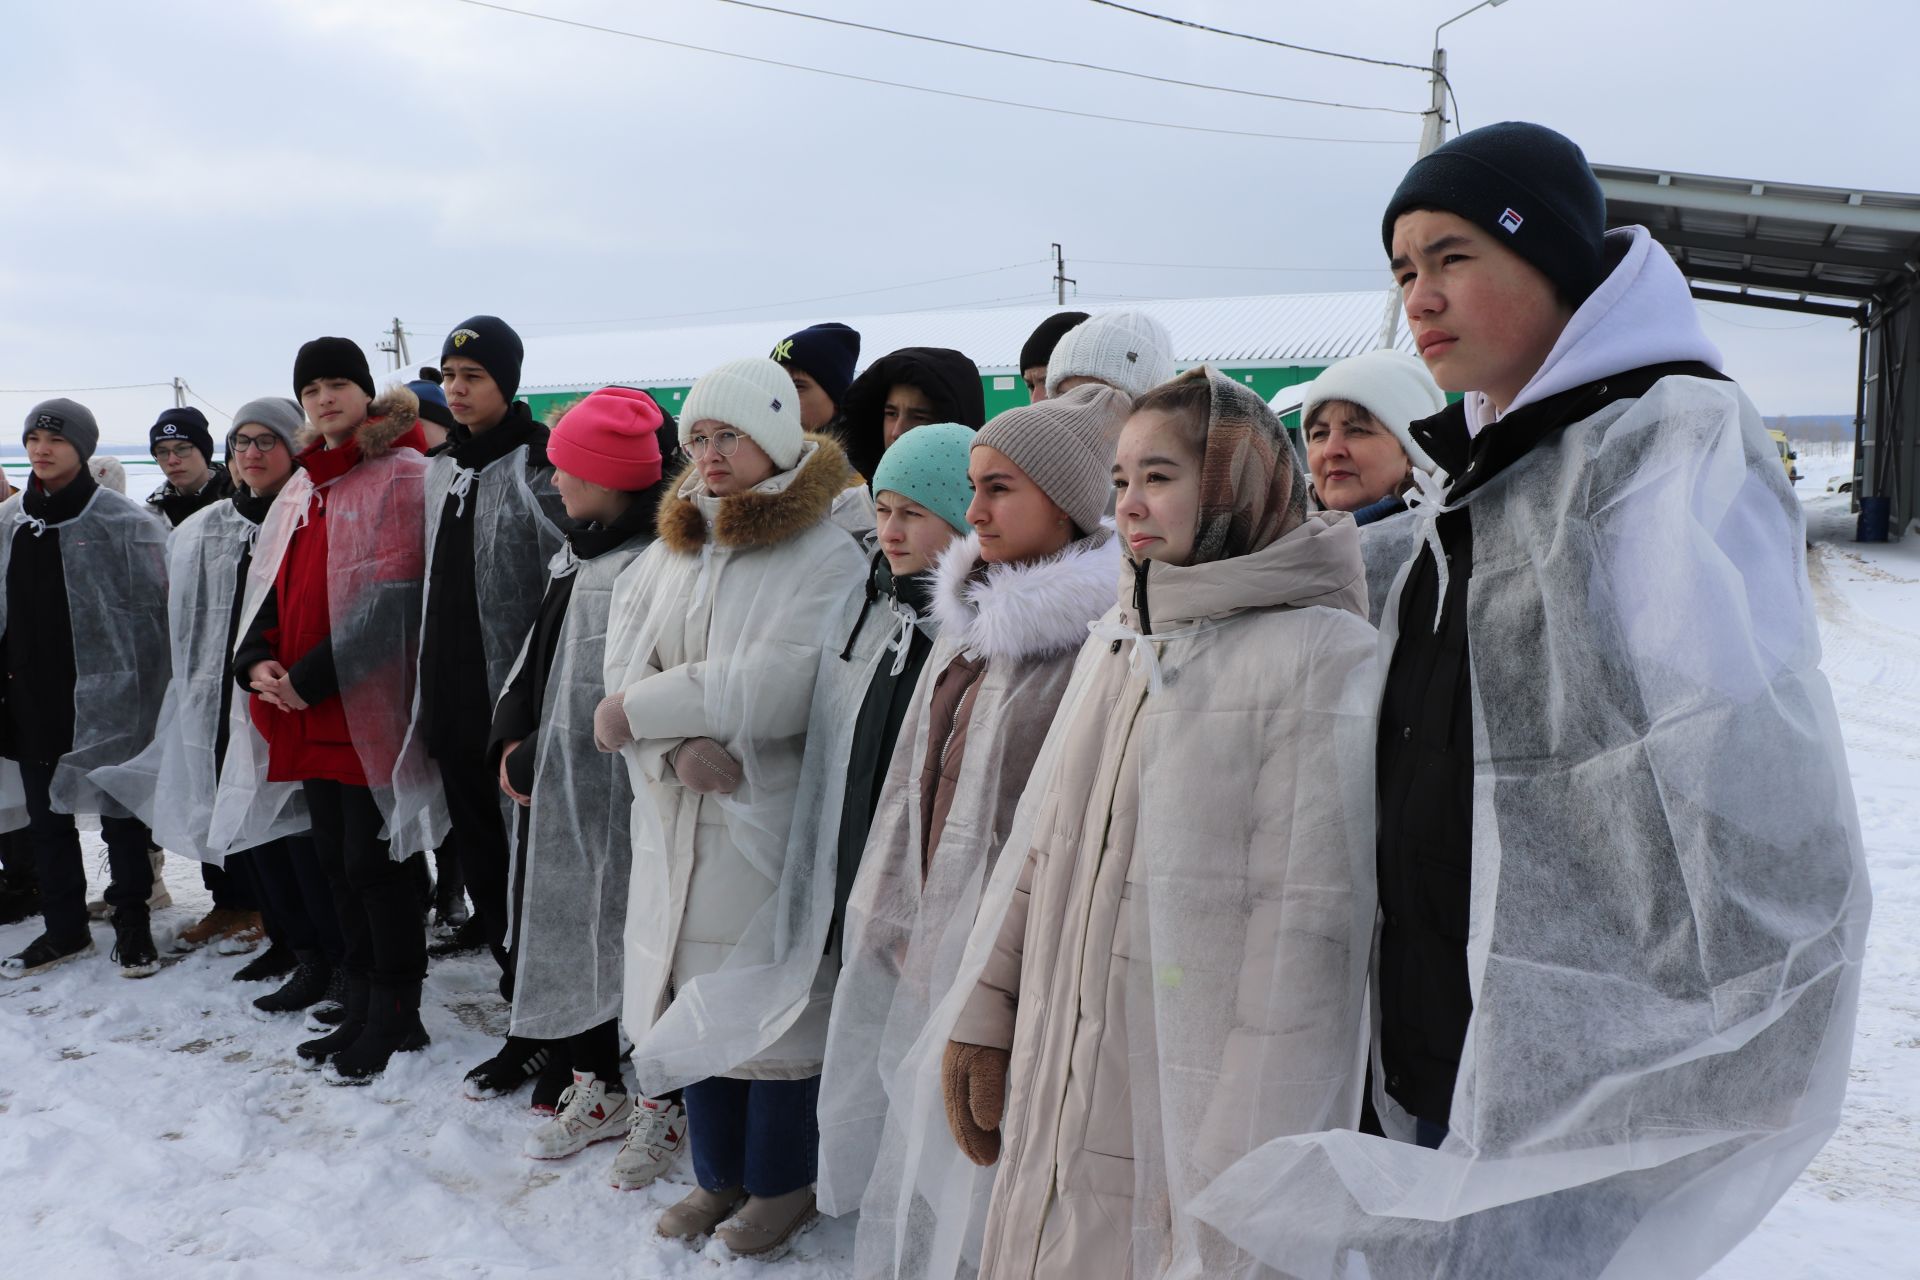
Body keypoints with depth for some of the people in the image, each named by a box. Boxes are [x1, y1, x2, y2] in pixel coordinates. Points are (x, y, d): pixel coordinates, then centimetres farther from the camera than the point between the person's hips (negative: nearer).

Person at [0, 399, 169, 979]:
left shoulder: (124, 519, -8)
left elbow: (153, 605, -9)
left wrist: (143, 682, -11)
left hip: (104, 691, -6)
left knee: (119, 810, 4)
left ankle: (132, 924, 18)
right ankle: (65, 927, 27)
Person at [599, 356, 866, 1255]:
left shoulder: (824, 552, -12)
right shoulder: (673, 546, 10)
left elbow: (780, 684, -23)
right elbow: (625, 663, 1)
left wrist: (643, 709, -15)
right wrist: (677, 745, -18)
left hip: (771, 818, -6)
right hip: (676, 815, 6)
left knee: (768, 995, 3)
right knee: (692, 993, 14)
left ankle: (782, 1182, 24)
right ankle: (719, 1173, 32)